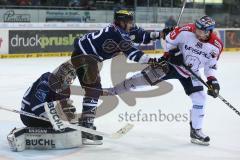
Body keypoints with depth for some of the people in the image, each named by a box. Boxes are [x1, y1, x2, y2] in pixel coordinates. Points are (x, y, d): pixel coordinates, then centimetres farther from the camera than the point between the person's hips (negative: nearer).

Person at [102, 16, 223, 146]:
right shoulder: (187, 31, -26)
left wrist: (212, 80, -14)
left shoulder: (216, 46, -17)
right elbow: (170, 39, -8)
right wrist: (171, 52, -18)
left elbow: (211, 64, -3)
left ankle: (196, 131, 10)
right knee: (145, 77, -10)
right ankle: (113, 91, 4)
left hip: (191, 73, 3)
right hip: (171, 64, -3)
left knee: (199, 99, -6)